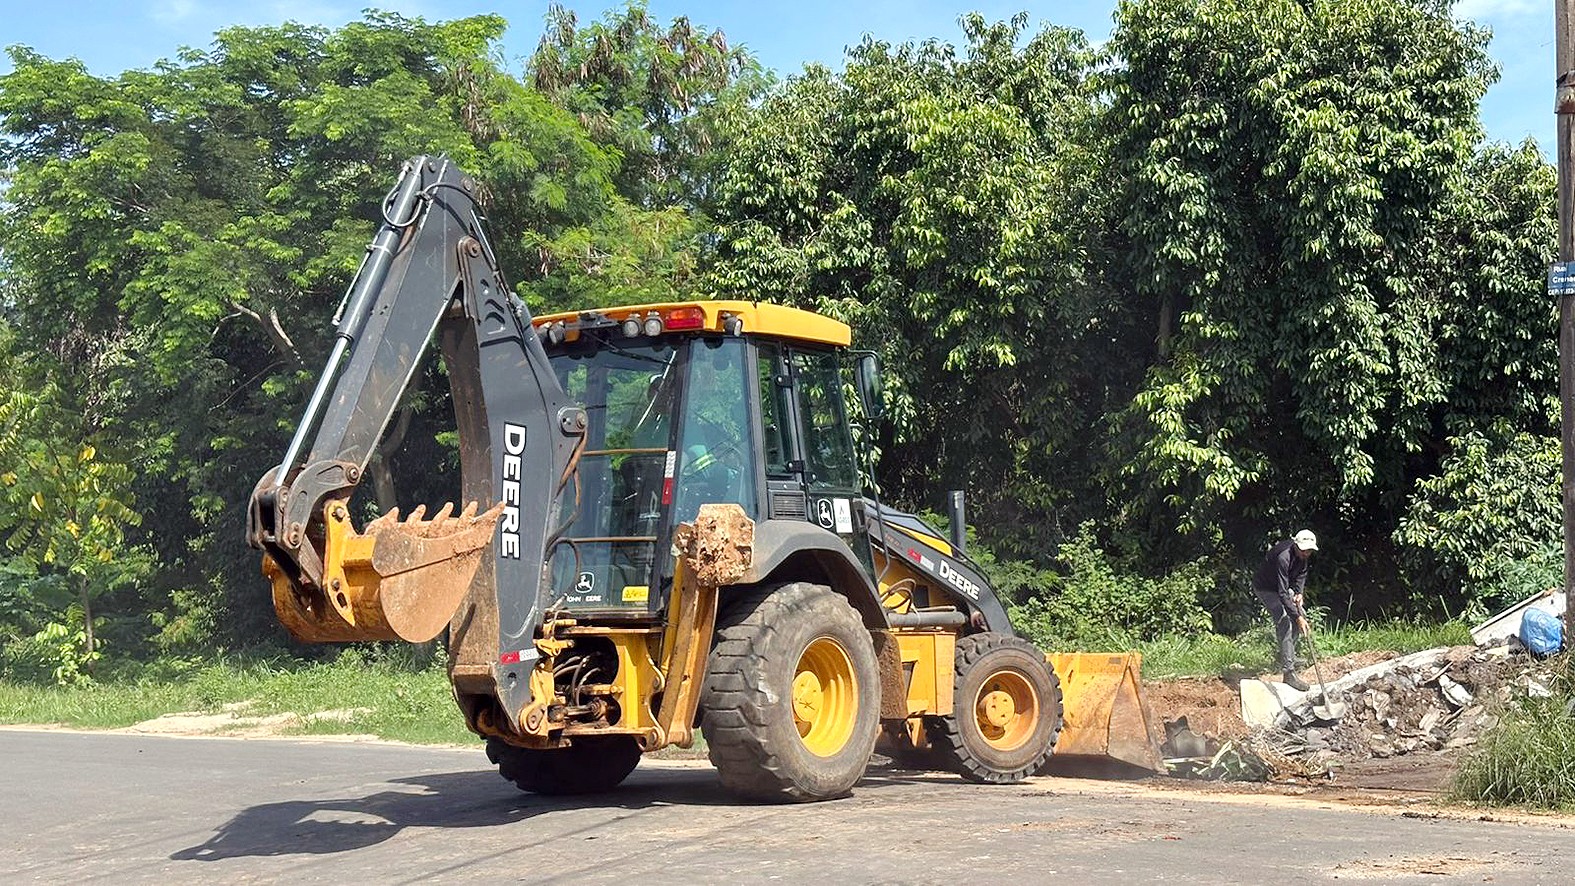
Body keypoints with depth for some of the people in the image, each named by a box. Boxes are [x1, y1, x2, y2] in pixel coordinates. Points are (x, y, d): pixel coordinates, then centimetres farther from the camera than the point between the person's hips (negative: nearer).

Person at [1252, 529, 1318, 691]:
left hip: (1283, 585, 9)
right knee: (1285, 623, -20)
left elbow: (1302, 573, 9)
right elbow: (1282, 593, -39)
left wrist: (1299, 592, -10)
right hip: (1266, 588, -9)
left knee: (1301, 615, 8)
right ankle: (1288, 672, -23)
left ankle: (1288, 655, 26)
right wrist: (1297, 617, -40)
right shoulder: (1283, 557, -38)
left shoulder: (1302, 554, -12)